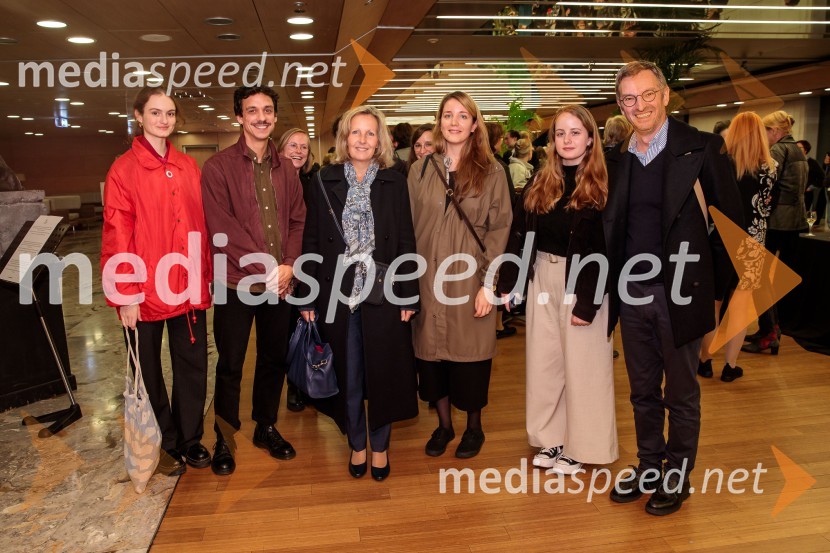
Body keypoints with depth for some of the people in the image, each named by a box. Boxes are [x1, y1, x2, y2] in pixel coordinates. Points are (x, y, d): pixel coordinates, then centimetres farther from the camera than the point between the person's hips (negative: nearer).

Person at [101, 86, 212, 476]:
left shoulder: (188, 167, 8)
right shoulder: (124, 169, -5)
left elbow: (201, 225, 9)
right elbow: (117, 236, -9)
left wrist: (205, 276, 6)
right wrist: (125, 295, -12)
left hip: (189, 289, 4)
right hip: (145, 291, -3)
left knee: (193, 365, 10)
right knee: (149, 371, 12)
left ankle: (190, 439, 28)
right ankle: (164, 444, 30)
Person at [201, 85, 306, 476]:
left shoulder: (285, 169, 10)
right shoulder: (219, 166, -5)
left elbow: (298, 220, 8)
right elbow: (221, 227, -13)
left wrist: (289, 264, -7)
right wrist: (264, 267, -14)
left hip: (279, 282, 4)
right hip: (236, 282, -4)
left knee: (274, 358, 14)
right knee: (230, 365, 6)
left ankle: (266, 427, 33)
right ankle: (223, 441, 24)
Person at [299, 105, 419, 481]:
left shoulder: (394, 182, 2)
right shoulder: (325, 182, 2)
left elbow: (406, 242, 1)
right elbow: (312, 242, 1)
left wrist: (408, 296, -4)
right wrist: (308, 299, -2)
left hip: (383, 296, 0)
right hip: (338, 296, 1)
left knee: (382, 374, 9)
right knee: (348, 376, 11)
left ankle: (380, 446, 28)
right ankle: (357, 445, 30)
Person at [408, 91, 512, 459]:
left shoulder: (492, 173, 1)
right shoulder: (420, 170, 7)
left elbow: (500, 228, -3)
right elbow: (408, 228, 6)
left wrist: (489, 283, -10)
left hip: (470, 281, -2)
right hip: (428, 280, 2)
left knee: (470, 354, 6)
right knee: (432, 351, 9)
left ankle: (474, 426, 27)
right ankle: (443, 424, 28)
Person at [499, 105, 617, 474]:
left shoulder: (602, 187, -7)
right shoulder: (540, 183, 8)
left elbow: (605, 249, -12)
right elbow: (518, 235, 6)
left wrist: (587, 302, -17)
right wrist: (508, 282, 0)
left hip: (581, 283, -5)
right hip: (542, 279, 6)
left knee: (580, 364, 4)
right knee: (544, 361, 12)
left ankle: (579, 445, 20)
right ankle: (551, 439, 27)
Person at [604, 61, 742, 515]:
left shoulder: (702, 148, -6)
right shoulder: (617, 159, 8)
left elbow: (731, 219, -5)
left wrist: (716, 275, -7)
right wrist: (603, 288, 4)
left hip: (679, 292, -4)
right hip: (631, 292, 4)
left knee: (681, 394, 11)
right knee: (643, 392, 16)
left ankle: (676, 478, 28)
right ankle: (648, 469, 33)